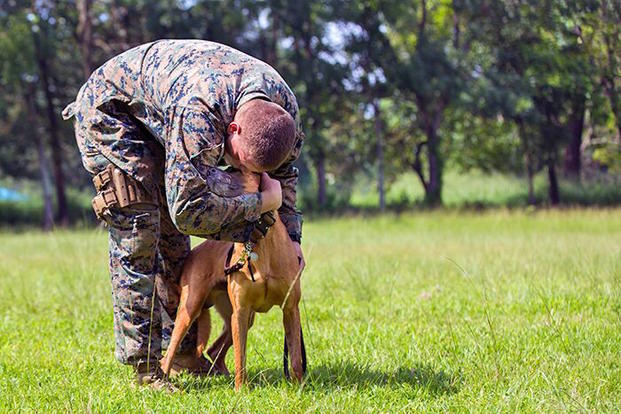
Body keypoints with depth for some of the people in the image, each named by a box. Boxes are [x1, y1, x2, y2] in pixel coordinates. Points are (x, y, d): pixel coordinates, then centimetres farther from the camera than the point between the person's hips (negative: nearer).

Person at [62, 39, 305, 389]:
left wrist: (291, 236, -3)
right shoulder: (198, 112, -44)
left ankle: (184, 353, 17)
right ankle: (144, 369, -13)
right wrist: (259, 203, -33)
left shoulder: (284, 107, -19)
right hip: (108, 109, -8)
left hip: (155, 122, 8)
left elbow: (284, 172, 4)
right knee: (138, 233, -16)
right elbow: (189, 210, -43)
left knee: (173, 237, 8)